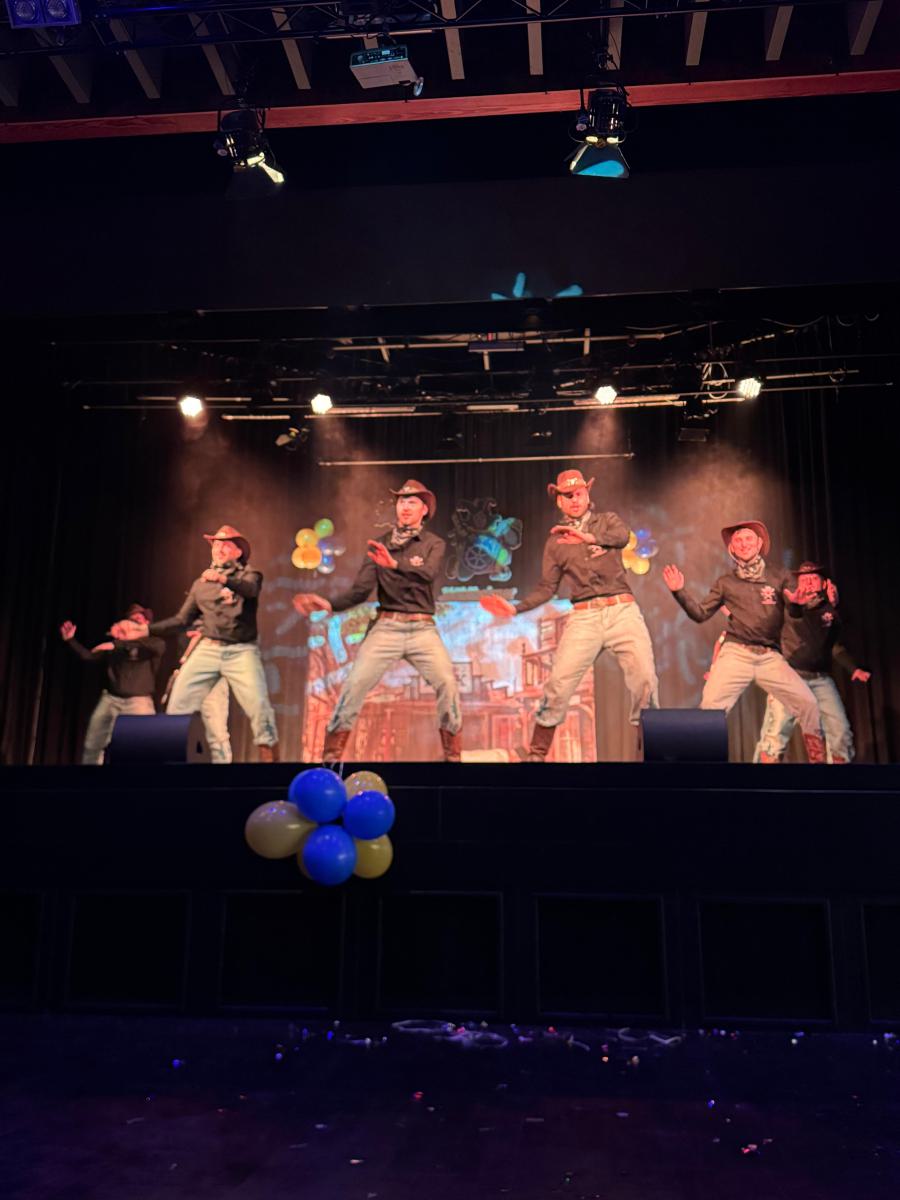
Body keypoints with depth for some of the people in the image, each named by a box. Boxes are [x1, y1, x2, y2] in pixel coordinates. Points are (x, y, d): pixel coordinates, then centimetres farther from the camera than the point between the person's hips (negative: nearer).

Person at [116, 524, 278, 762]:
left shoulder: (248, 574, 7)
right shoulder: (201, 584, 18)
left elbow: (251, 589, -18)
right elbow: (182, 620, 17)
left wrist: (223, 579, -38)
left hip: (242, 651, -4)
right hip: (208, 649, 4)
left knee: (258, 704, -17)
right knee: (179, 702, -8)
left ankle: (269, 756, -8)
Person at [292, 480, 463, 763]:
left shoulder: (434, 543, 3)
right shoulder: (379, 544, 9)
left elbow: (429, 574, -19)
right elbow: (361, 589, 0)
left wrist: (395, 564, -37)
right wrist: (329, 604, -18)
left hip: (422, 628, -1)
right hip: (386, 627, 1)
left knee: (447, 683, -17)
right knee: (354, 684, -11)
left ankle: (452, 756, -3)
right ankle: (331, 755, -1)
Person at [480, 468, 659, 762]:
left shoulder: (608, 520, 13)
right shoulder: (556, 541, 15)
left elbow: (623, 536, -11)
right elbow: (547, 587, 13)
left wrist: (588, 537, -27)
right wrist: (516, 608, -1)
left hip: (622, 609, 0)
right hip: (584, 617, 0)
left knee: (645, 680, -9)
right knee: (558, 685, -10)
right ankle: (536, 753, 0)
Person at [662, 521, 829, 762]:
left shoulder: (779, 578, 11)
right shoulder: (725, 582, 12)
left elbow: (796, 615, 6)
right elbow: (701, 614, 10)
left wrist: (796, 603, -18)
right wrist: (679, 592, -5)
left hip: (771, 657, 1)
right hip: (735, 654, -1)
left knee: (807, 703, -12)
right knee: (710, 709, -16)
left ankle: (818, 759, 3)